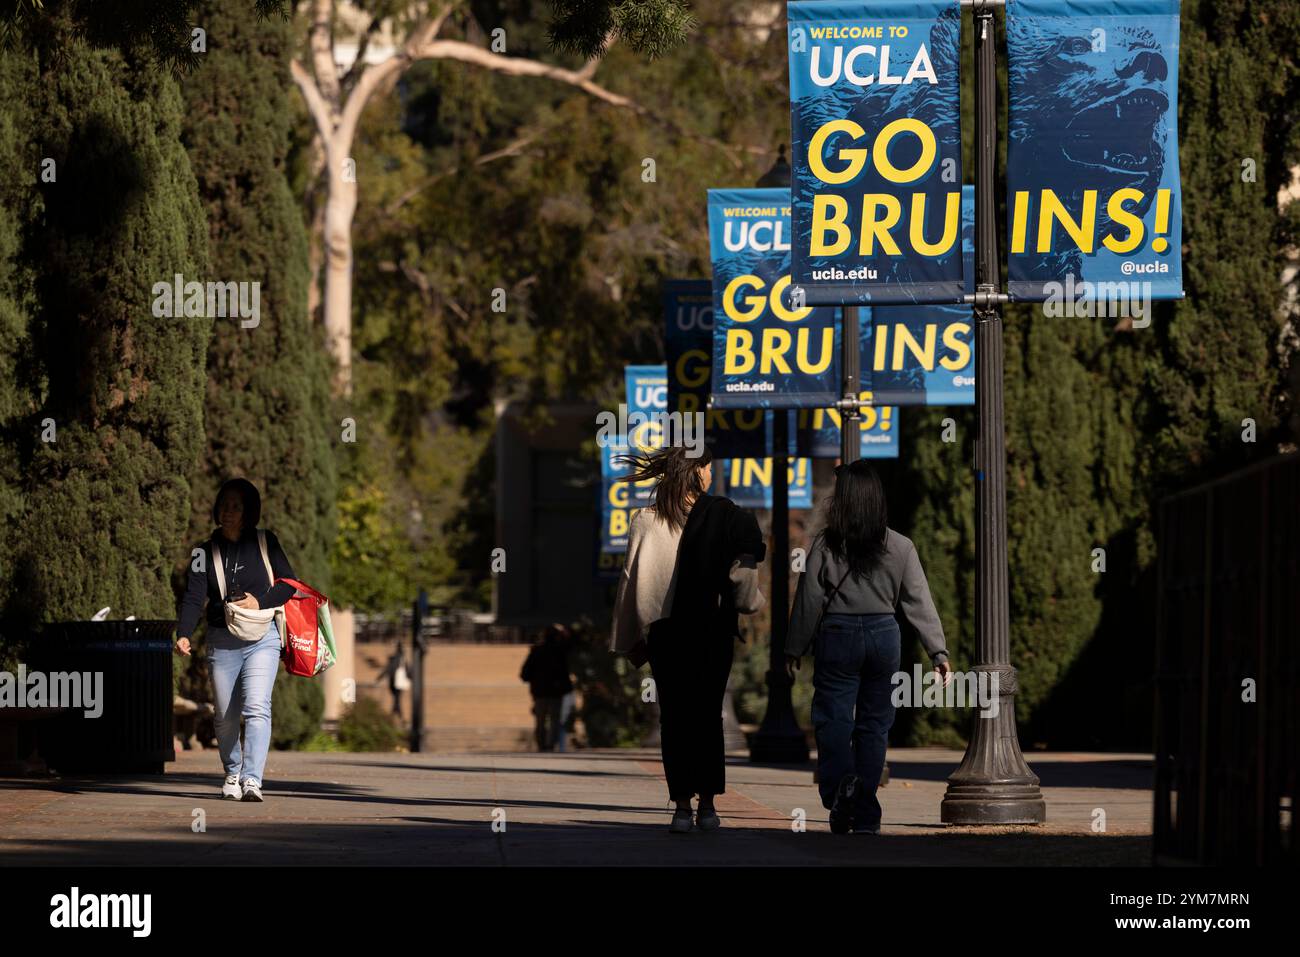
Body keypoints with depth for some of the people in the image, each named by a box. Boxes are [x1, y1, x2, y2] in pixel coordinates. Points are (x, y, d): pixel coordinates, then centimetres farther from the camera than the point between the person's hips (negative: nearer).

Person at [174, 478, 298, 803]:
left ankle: (252, 779, -24)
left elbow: (289, 582, 7)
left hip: (261, 638, -2)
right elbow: (194, 597, -5)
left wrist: (260, 602, -10)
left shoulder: (265, 543, 5)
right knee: (225, 715, 6)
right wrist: (183, 634, -21)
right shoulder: (205, 552, 5)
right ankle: (232, 774, 26)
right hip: (222, 640, 2)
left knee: (256, 708, -17)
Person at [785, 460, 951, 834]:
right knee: (875, 723, 9)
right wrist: (938, 651, 5)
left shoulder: (825, 544, -7)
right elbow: (919, 603, 1)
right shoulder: (900, 547, -1)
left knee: (833, 719, 1)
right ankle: (865, 816, 11)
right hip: (884, 635, 2)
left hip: (837, 635, -2)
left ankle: (840, 782, -29)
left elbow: (809, 601, -3)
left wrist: (794, 649, 6)